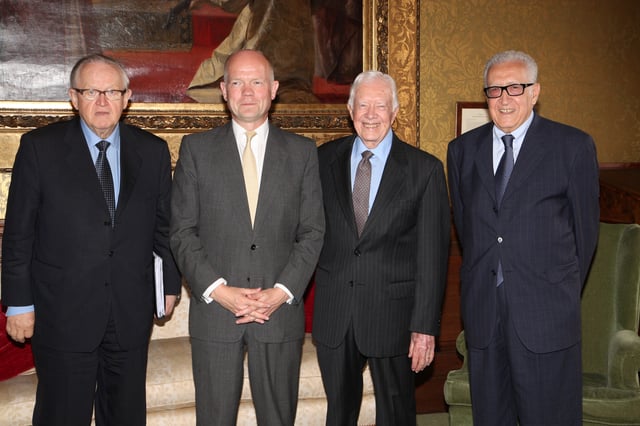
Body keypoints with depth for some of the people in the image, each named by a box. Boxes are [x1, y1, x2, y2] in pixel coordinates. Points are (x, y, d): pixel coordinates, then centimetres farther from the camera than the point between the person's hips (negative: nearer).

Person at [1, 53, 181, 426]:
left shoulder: (153, 151, 3)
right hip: (63, 314, -2)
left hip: (132, 313, 3)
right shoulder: (39, 147, -5)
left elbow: (165, 225, 9)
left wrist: (170, 284, 10)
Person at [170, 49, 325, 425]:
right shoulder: (196, 149, 4)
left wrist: (282, 292, -9)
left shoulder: (303, 152, 5)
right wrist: (217, 290, -11)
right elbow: (183, 232, 1)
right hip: (214, 310, 0)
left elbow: (313, 232, 2)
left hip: (280, 312, 1)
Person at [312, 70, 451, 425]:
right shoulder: (324, 159, 3)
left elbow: (432, 254, -8)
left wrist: (426, 326, -11)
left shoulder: (425, 169, -6)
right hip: (333, 311, 3)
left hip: (393, 311, -2)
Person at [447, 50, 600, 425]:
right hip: (482, 309, 3)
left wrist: (563, 292, 9)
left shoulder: (574, 146, -2)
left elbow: (585, 227, 3)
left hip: (545, 311, -3)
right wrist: (483, 275, 12)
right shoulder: (463, 149, 8)